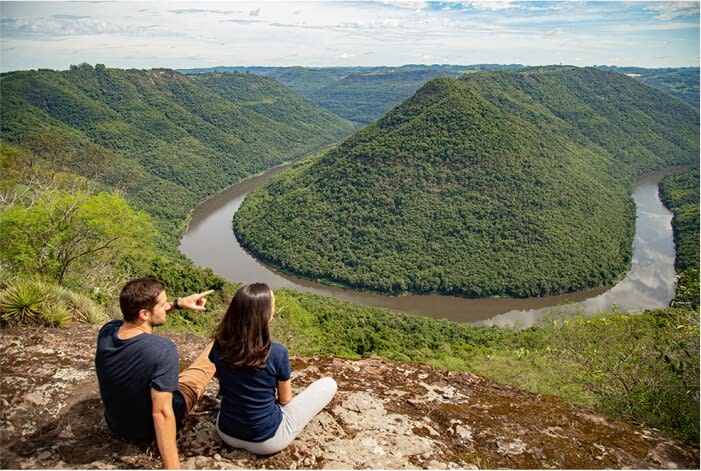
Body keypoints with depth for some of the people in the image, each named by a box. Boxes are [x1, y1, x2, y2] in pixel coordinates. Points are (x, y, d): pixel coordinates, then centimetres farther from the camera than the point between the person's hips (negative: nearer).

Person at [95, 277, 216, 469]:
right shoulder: (163, 350, -38)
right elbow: (162, 413, -38)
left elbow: (136, 318, 4)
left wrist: (178, 303, -3)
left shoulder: (106, 331, -18)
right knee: (216, 348, 8)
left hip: (115, 423, 5)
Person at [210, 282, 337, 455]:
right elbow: (284, 399, -8)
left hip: (226, 433, 5)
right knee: (329, 384, 4)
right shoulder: (277, 353, -26)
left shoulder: (220, 345, -13)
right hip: (266, 441, -5)